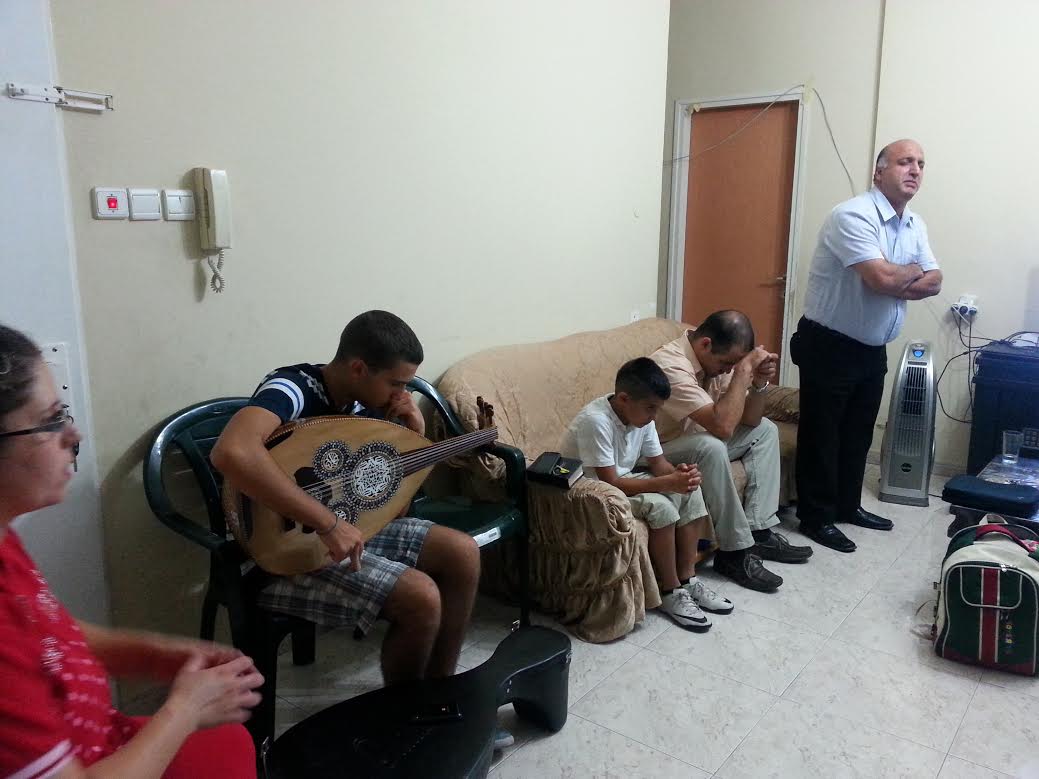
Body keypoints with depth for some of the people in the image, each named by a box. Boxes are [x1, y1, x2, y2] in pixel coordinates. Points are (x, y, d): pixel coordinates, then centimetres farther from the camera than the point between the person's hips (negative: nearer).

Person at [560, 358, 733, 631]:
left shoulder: (640, 415, -6)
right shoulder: (596, 421, -30)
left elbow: (658, 462, 2)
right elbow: (610, 483, -31)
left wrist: (678, 472, -21)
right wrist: (668, 482, -32)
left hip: (623, 481, 9)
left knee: (690, 492, -5)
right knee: (660, 506, -27)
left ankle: (687, 579, 2)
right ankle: (670, 592, -10)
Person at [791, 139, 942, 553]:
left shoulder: (915, 224, 8)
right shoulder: (853, 215, -21)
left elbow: (934, 282, 4)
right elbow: (883, 278, -30)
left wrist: (896, 282, -16)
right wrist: (913, 270, -8)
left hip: (873, 349, 9)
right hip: (829, 346, -9)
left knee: (858, 433, 18)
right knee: (821, 434, 2)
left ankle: (847, 504, 34)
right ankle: (816, 517, 13)